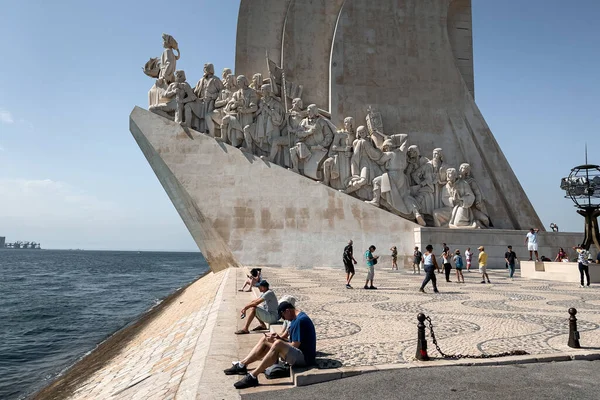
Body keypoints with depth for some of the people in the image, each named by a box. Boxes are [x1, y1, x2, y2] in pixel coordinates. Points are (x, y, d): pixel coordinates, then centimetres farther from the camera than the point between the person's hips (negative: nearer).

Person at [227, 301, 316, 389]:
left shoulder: (300, 320, -20)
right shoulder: (296, 318, 12)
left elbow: (294, 346, -21)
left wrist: (276, 340, -11)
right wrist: (277, 338, -10)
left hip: (304, 357, -11)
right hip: (296, 353, 11)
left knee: (278, 344, -35)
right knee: (265, 339, 7)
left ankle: (253, 377, -32)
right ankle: (241, 365, 2)